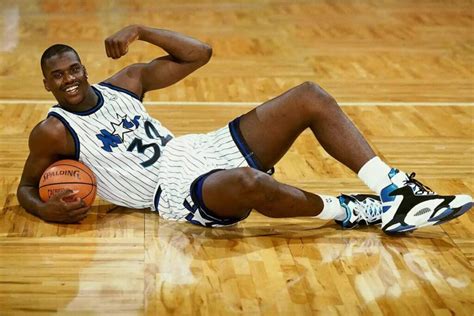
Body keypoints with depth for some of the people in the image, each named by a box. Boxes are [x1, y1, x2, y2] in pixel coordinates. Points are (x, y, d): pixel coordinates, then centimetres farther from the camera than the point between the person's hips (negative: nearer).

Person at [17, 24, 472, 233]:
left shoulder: (125, 81, 14)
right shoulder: (53, 132, 1)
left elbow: (199, 54, 12)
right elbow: (25, 187, 12)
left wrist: (140, 31, 1)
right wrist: (45, 209, -12)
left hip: (198, 149, 7)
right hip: (175, 191, -7)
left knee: (310, 97, -8)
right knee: (247, 182, -44)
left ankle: (394, 190, -15)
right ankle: (349, 212, -20)